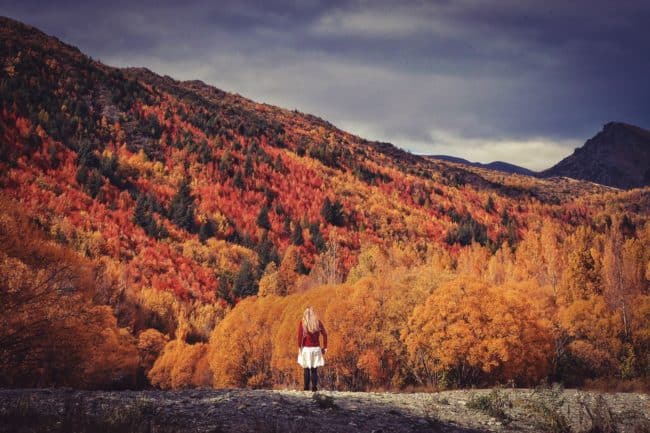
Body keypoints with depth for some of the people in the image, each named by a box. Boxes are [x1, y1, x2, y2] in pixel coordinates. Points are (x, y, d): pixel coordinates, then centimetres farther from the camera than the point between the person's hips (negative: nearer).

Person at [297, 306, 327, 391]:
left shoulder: (302, 323, -2)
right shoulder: (318, 322, 3)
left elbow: (300, 335, -10)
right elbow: (325, 334, -1)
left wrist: (299, 347, -5)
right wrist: (325, 347, 4)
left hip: (306, 348, -2)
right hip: (316, 348, 2)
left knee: (307, 370, 3)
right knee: (314, 370, 7)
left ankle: (306, 388, 1)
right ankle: (314, 387, 0)